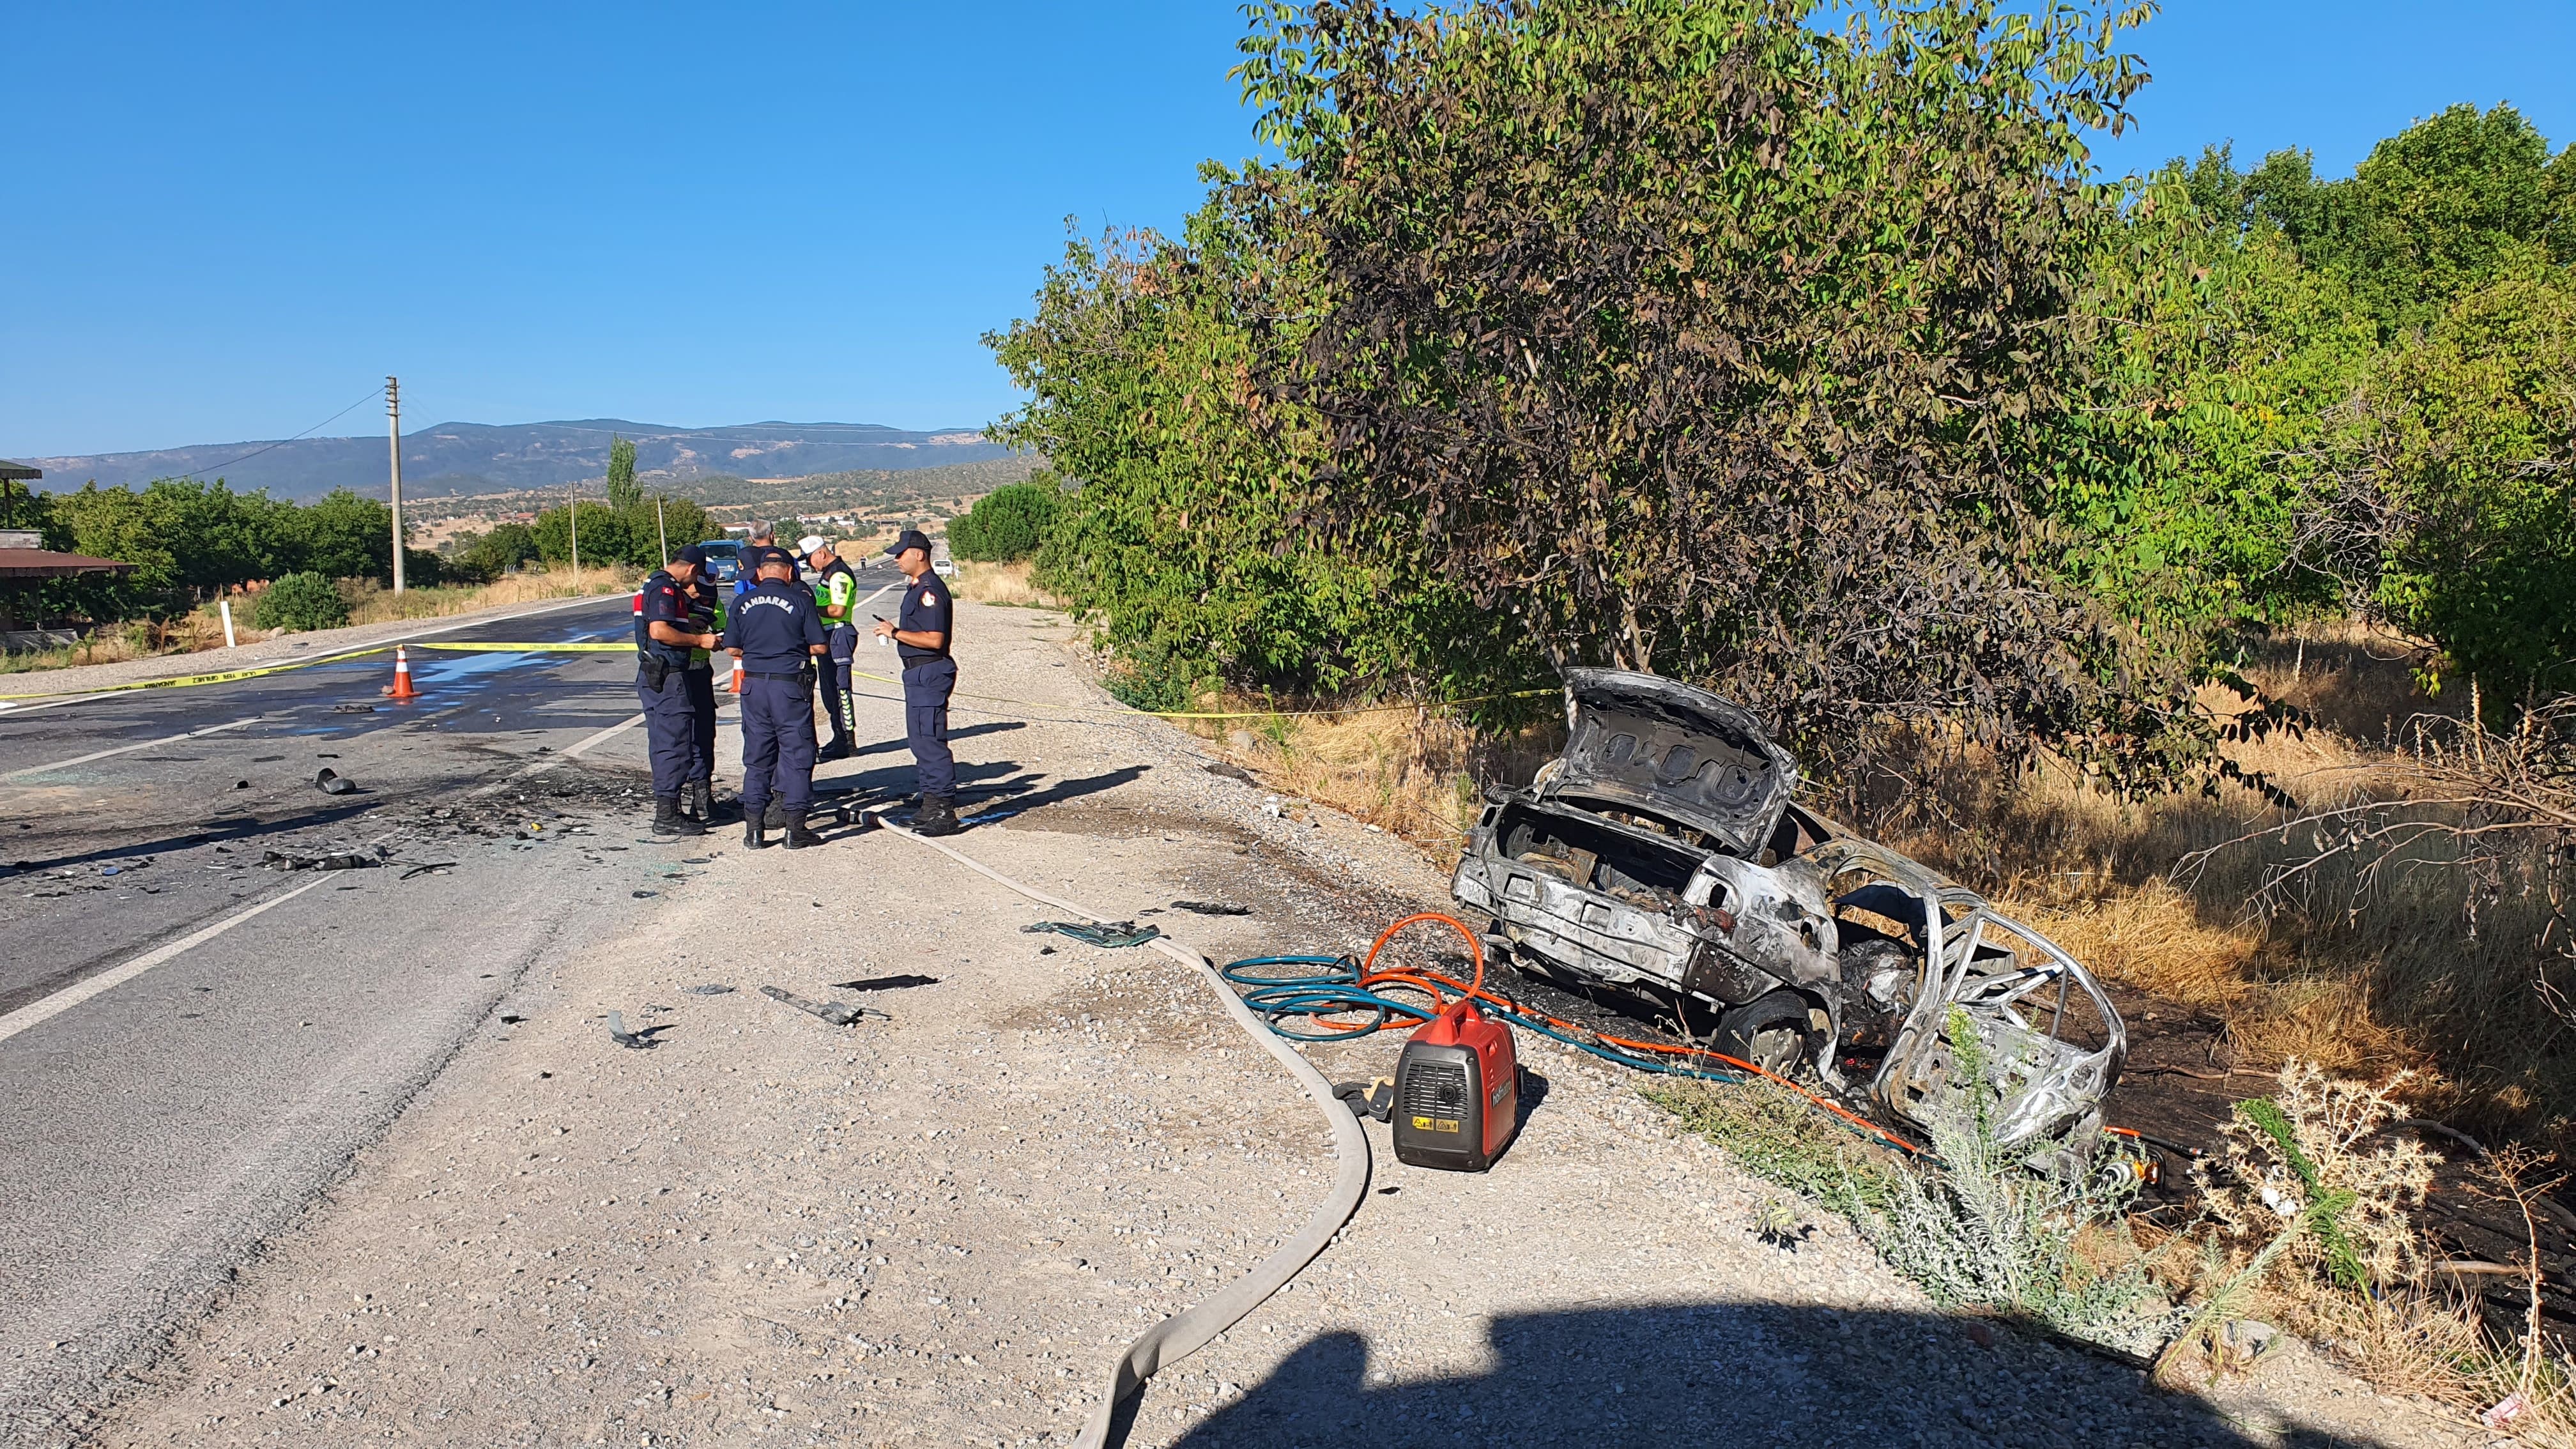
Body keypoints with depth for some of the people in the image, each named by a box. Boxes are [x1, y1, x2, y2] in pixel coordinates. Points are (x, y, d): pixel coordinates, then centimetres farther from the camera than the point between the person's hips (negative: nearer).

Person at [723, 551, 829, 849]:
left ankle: (754, 829, 12)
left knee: (756, 757, 11)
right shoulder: (800, 600, -6)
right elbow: (820, 646, -6)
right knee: (797, 755, 4)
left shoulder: (743, 603, 3)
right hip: (791, 685, -3)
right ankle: (796, 828, 3)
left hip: (754, 684, 3)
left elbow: (732, 649, 6)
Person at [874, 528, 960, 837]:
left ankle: (943, 813, -7)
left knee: (930, 740, -10)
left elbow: (935, 639, -24)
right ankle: (932, 803, 25)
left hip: (929, 673, -11)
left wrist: (895, 632, -19)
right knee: (920, 739, 16)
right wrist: (893, 630, 13)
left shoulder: (930, 590, -17)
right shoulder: (916, 587, 16)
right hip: (919, 673, 11)